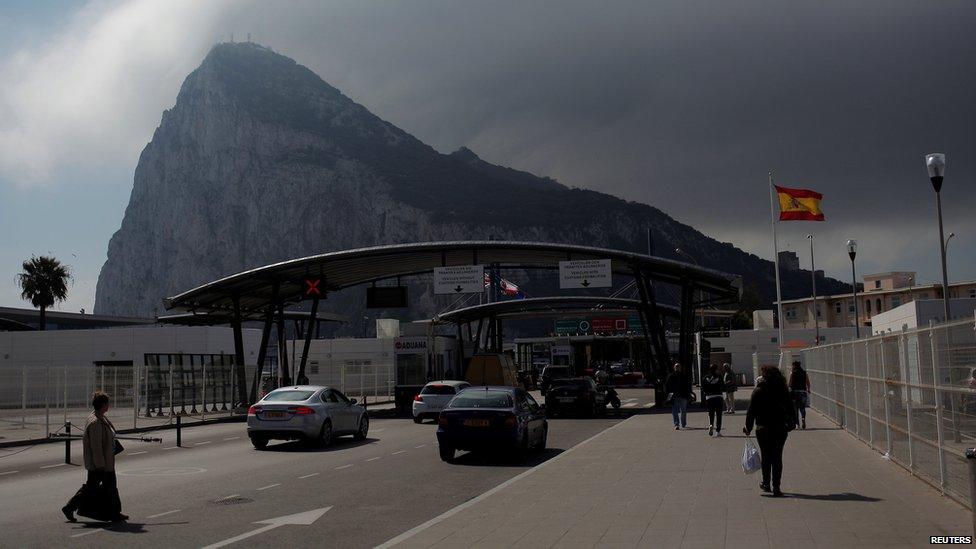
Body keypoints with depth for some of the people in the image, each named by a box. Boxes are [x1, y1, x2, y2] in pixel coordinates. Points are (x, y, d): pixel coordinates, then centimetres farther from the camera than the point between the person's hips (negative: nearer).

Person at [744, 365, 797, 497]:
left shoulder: (758, 391, -9)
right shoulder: (783, 391, -1)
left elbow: (751, 411, -8)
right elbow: (790, 409, 6)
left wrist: (748, 427, 0)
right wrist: (791, 423, 18)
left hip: (763, 429, -2)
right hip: (780, 429, 2)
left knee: (766, 456, 13)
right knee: (777, 457, 6)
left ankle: (766, 484, 21)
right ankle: (776, 487, 4)